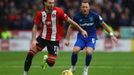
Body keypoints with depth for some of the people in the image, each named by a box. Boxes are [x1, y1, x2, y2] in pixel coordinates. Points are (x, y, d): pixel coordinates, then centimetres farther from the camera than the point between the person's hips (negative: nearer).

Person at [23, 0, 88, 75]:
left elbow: (69, 20, -9)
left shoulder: (58, 11, -16)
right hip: (42, 37, 2)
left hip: (54, 40, -2)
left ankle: (46, 60, 35)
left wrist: (81, 30, -4)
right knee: (30, 54, -13)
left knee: (51, 63, -4)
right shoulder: (40, 13, -8)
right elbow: (35, 27, 0)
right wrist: (33, 40, -11)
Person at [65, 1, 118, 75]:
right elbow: (71, 27, 3)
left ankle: (86, 68, 0)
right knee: (75, 50, -23)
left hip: (91, 37, -1)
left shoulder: (94, 15, -12)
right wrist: (68, 40, -2)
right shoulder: (77, 16, -10)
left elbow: (103, 24, 0)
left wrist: (112, 35, -1)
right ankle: (73, 67, 4)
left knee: (89, 52, -27)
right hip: (81, 37, 1)